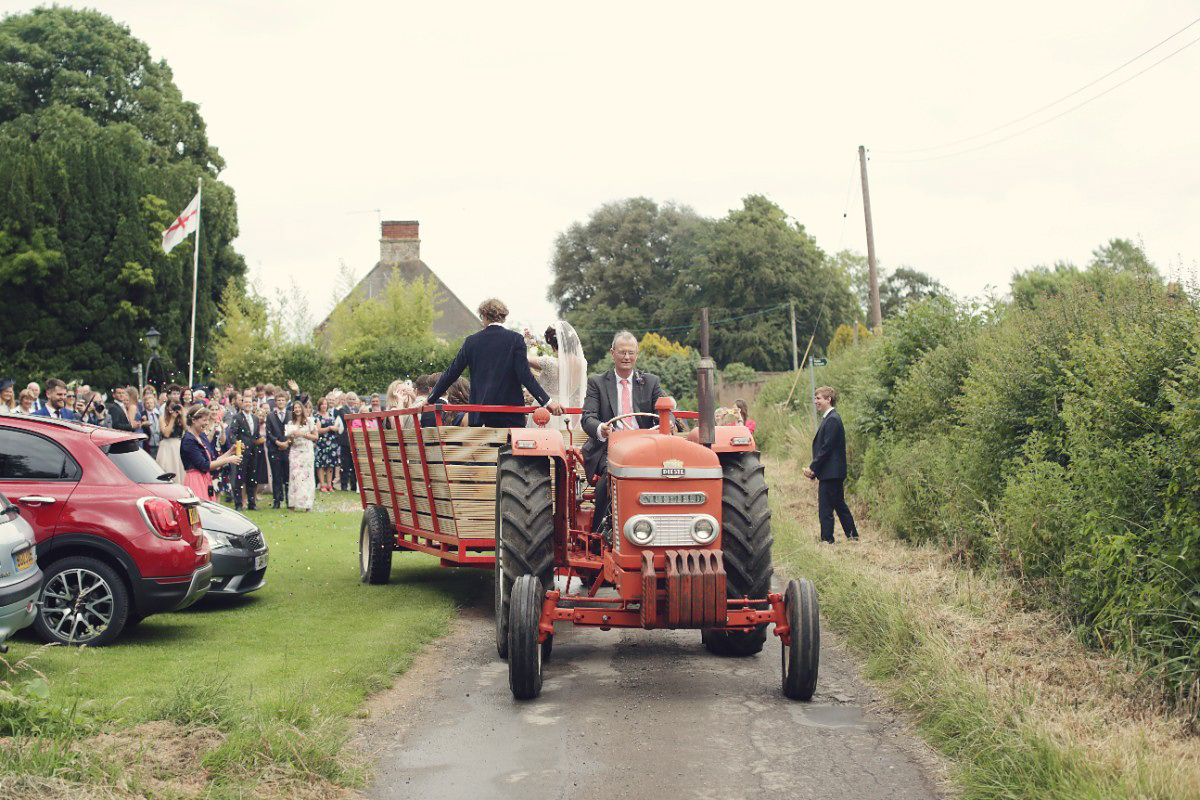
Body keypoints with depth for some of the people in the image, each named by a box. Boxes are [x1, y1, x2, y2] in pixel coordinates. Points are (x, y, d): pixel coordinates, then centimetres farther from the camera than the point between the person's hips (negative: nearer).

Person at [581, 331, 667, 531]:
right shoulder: (597, 383, 12)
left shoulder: (651, 382, 17)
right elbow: (588, 417, 0)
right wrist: (600, 429, -25)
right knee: (609, 473, -34)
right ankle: (597, 533, -22)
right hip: (609, 448, -1)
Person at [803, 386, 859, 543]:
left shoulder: (832, 420, -16)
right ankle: (853, 537, 24)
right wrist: (813, 469, 11)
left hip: (830, 472, -10)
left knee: (825, 510, -6)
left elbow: (826, 447, -21)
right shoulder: (830, 418, 15)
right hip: (834, 473, 10)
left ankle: (827, 540, -3)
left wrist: (813, 468, -16)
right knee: (840, 505, 17)